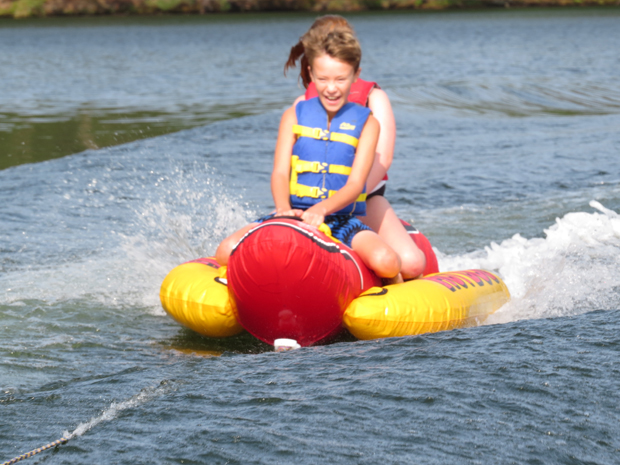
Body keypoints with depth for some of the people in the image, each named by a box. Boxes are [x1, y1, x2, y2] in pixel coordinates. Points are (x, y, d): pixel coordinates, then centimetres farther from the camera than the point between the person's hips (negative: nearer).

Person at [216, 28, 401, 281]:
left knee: (386, 263, -33)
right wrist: (283, 209, -25)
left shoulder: (366, 123, 4)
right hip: (294, 213, 2)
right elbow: (280, 172, -1)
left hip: (343, 219, -2)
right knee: (227, 252, -22)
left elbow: (356, 183, -7)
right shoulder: (294, 116, 9)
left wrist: (321, 209, -29)